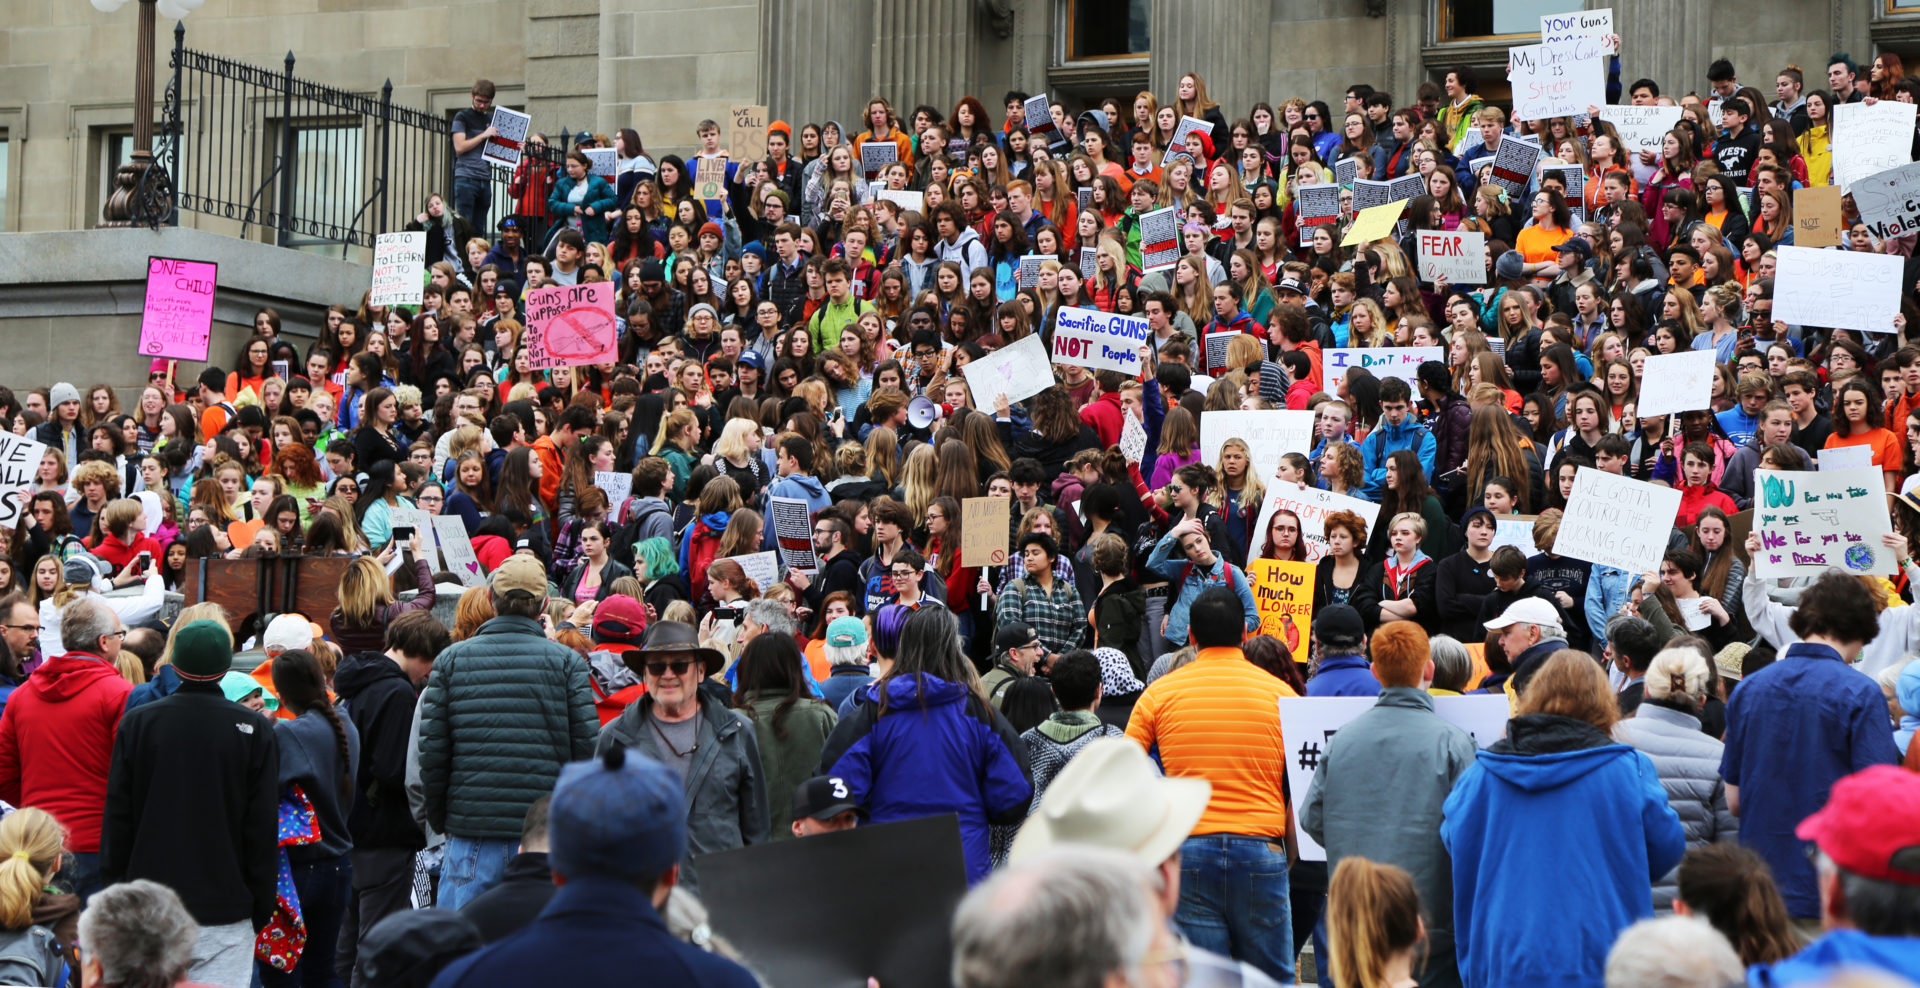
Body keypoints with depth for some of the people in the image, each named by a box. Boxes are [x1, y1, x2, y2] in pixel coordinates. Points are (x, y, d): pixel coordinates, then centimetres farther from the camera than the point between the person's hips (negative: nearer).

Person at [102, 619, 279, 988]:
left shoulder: (136, 723, 0)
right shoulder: (255, 730, -5)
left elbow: (117, 818, 3)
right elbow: (263, 828, -3)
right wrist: (261, 911, 5)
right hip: (225, 911, -2)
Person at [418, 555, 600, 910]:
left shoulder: (451, 659, 4)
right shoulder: (567, 661, 1)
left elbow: (432, 751, 2)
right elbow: (587, 748, -4)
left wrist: (439, 820, 14)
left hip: (471, 829, 1)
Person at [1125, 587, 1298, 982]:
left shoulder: (1158, 694, 4)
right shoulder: (1280, 693, 3)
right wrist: (1287, 846, 12)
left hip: (1187, 850, 0)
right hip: (1260, 847, 0)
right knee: (1271, 977, 8)